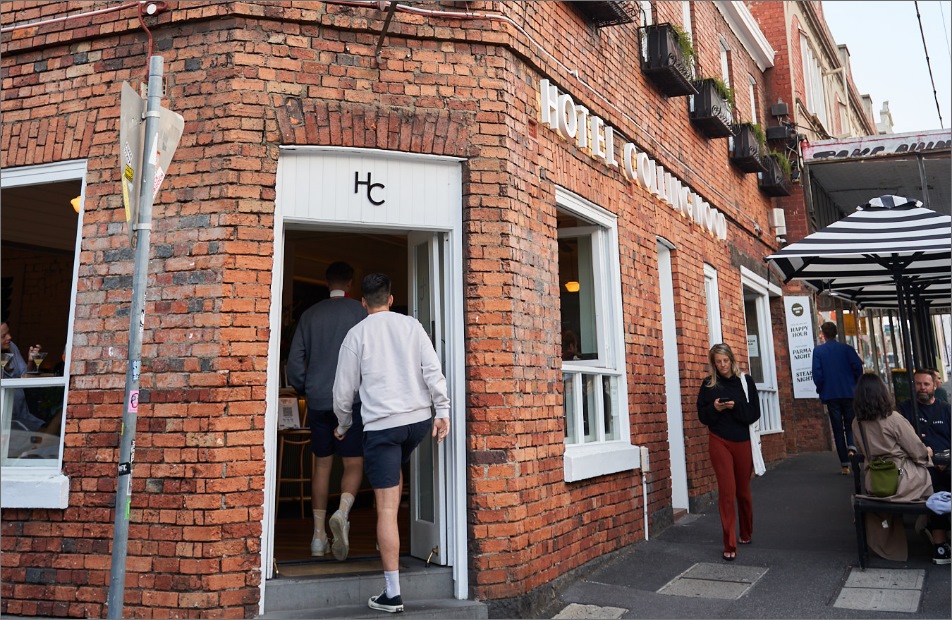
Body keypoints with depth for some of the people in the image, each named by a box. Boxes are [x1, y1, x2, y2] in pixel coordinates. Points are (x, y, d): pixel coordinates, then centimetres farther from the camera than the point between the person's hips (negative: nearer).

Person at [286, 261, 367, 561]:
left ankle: (318, 535, 14)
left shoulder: (310, 314, 9)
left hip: (317, 400, 3)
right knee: (353, 463, 2)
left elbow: (295, 359, 8)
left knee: (321, 464, 11)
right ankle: (343, 511, -25)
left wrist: (302, 388, 21)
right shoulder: (360, 311, -1)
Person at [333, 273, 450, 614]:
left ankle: (392, 593, 2)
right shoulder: (412, 325, 8)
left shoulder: (357, 333, 3)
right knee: (397, 469, 33)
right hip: (419, 418, 4)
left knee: (387, 509, -1)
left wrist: (343, 425, 20)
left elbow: (344, 388, 6)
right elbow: (432, 370, -1)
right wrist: (442, 411, 0)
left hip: (381, 424, -4)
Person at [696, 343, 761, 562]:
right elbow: (702, 415, 5)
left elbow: (755, 412, -1)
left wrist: (736, 407, -17)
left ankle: (746, 534, 36)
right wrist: (714, 408, -15)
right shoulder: (708, 384, 4)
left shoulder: (745, 381, 3)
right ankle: (730, 546, -4)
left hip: (742, 442, 1)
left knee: (743, 491, 12)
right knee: (727, 491, -7)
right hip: (719, 442, -1)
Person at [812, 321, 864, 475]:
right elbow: (858, 366, -9)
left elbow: (817, 374, -9)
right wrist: (855, 384, 7)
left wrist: (820, 389, 7)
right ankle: (851, 447, -13)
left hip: (830, 394, -1)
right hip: (849, 393, 1)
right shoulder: (847, 348, 0)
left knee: (837, 428, 5)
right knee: (850, 423, 16)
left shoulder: (818, 351, -3)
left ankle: (844, 464, 4)